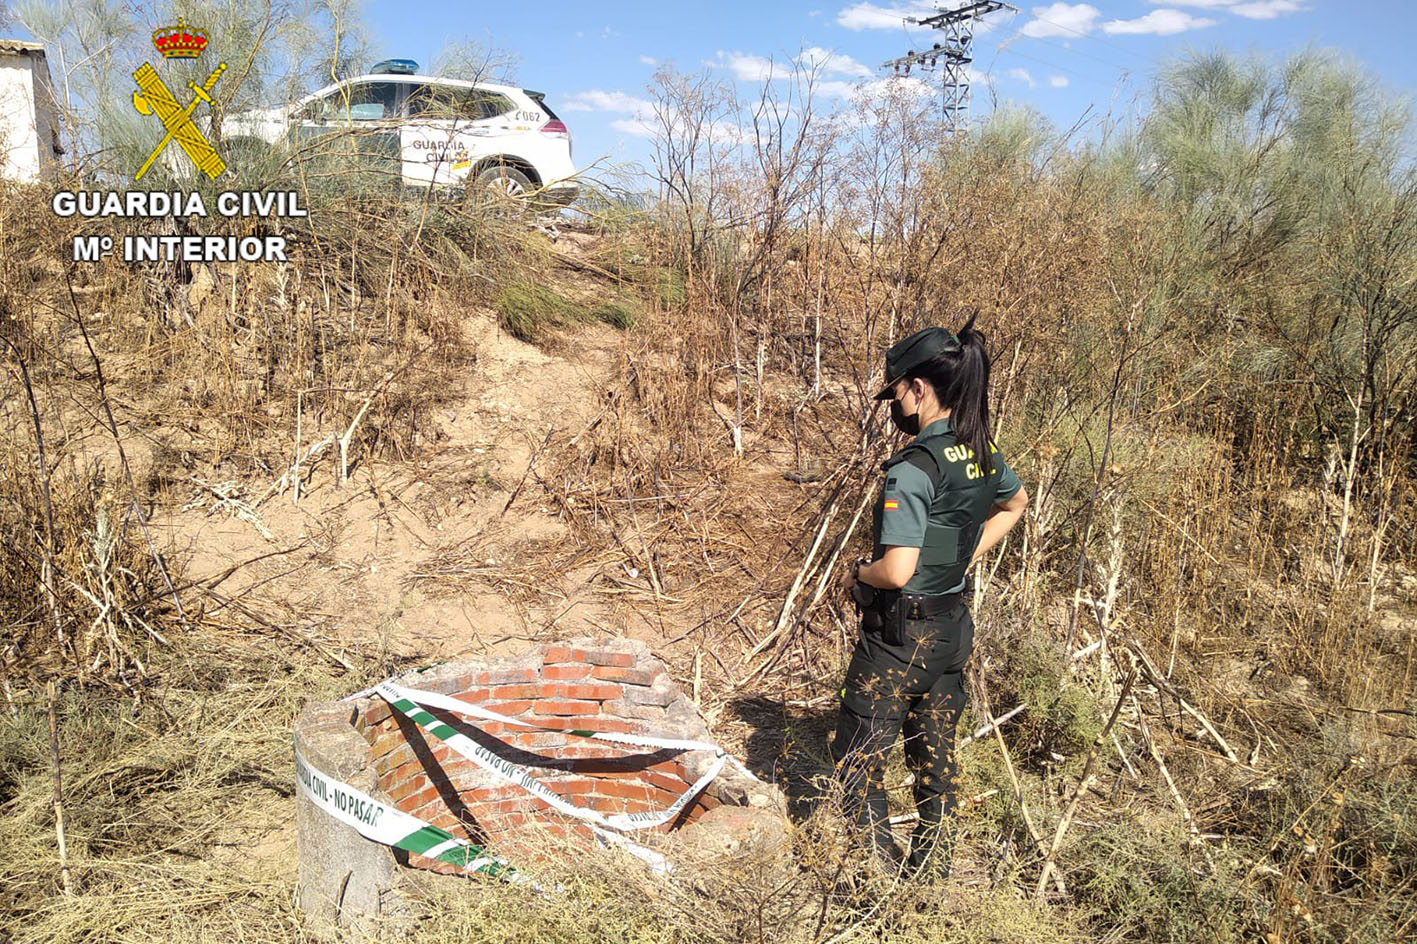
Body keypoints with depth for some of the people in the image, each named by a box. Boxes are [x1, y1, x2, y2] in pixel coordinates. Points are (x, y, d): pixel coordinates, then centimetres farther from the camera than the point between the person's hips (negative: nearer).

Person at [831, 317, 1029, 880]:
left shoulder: (913, 469, -24)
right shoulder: (982, 455, 2)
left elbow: (897, 571, -29)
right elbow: (1016, 504, 23)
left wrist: (857, 575, -9)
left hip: (899, 636, -8)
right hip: (953, 627, 8)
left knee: (857, 762, 6)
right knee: (935, 761, 20)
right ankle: (933, 874, 34)